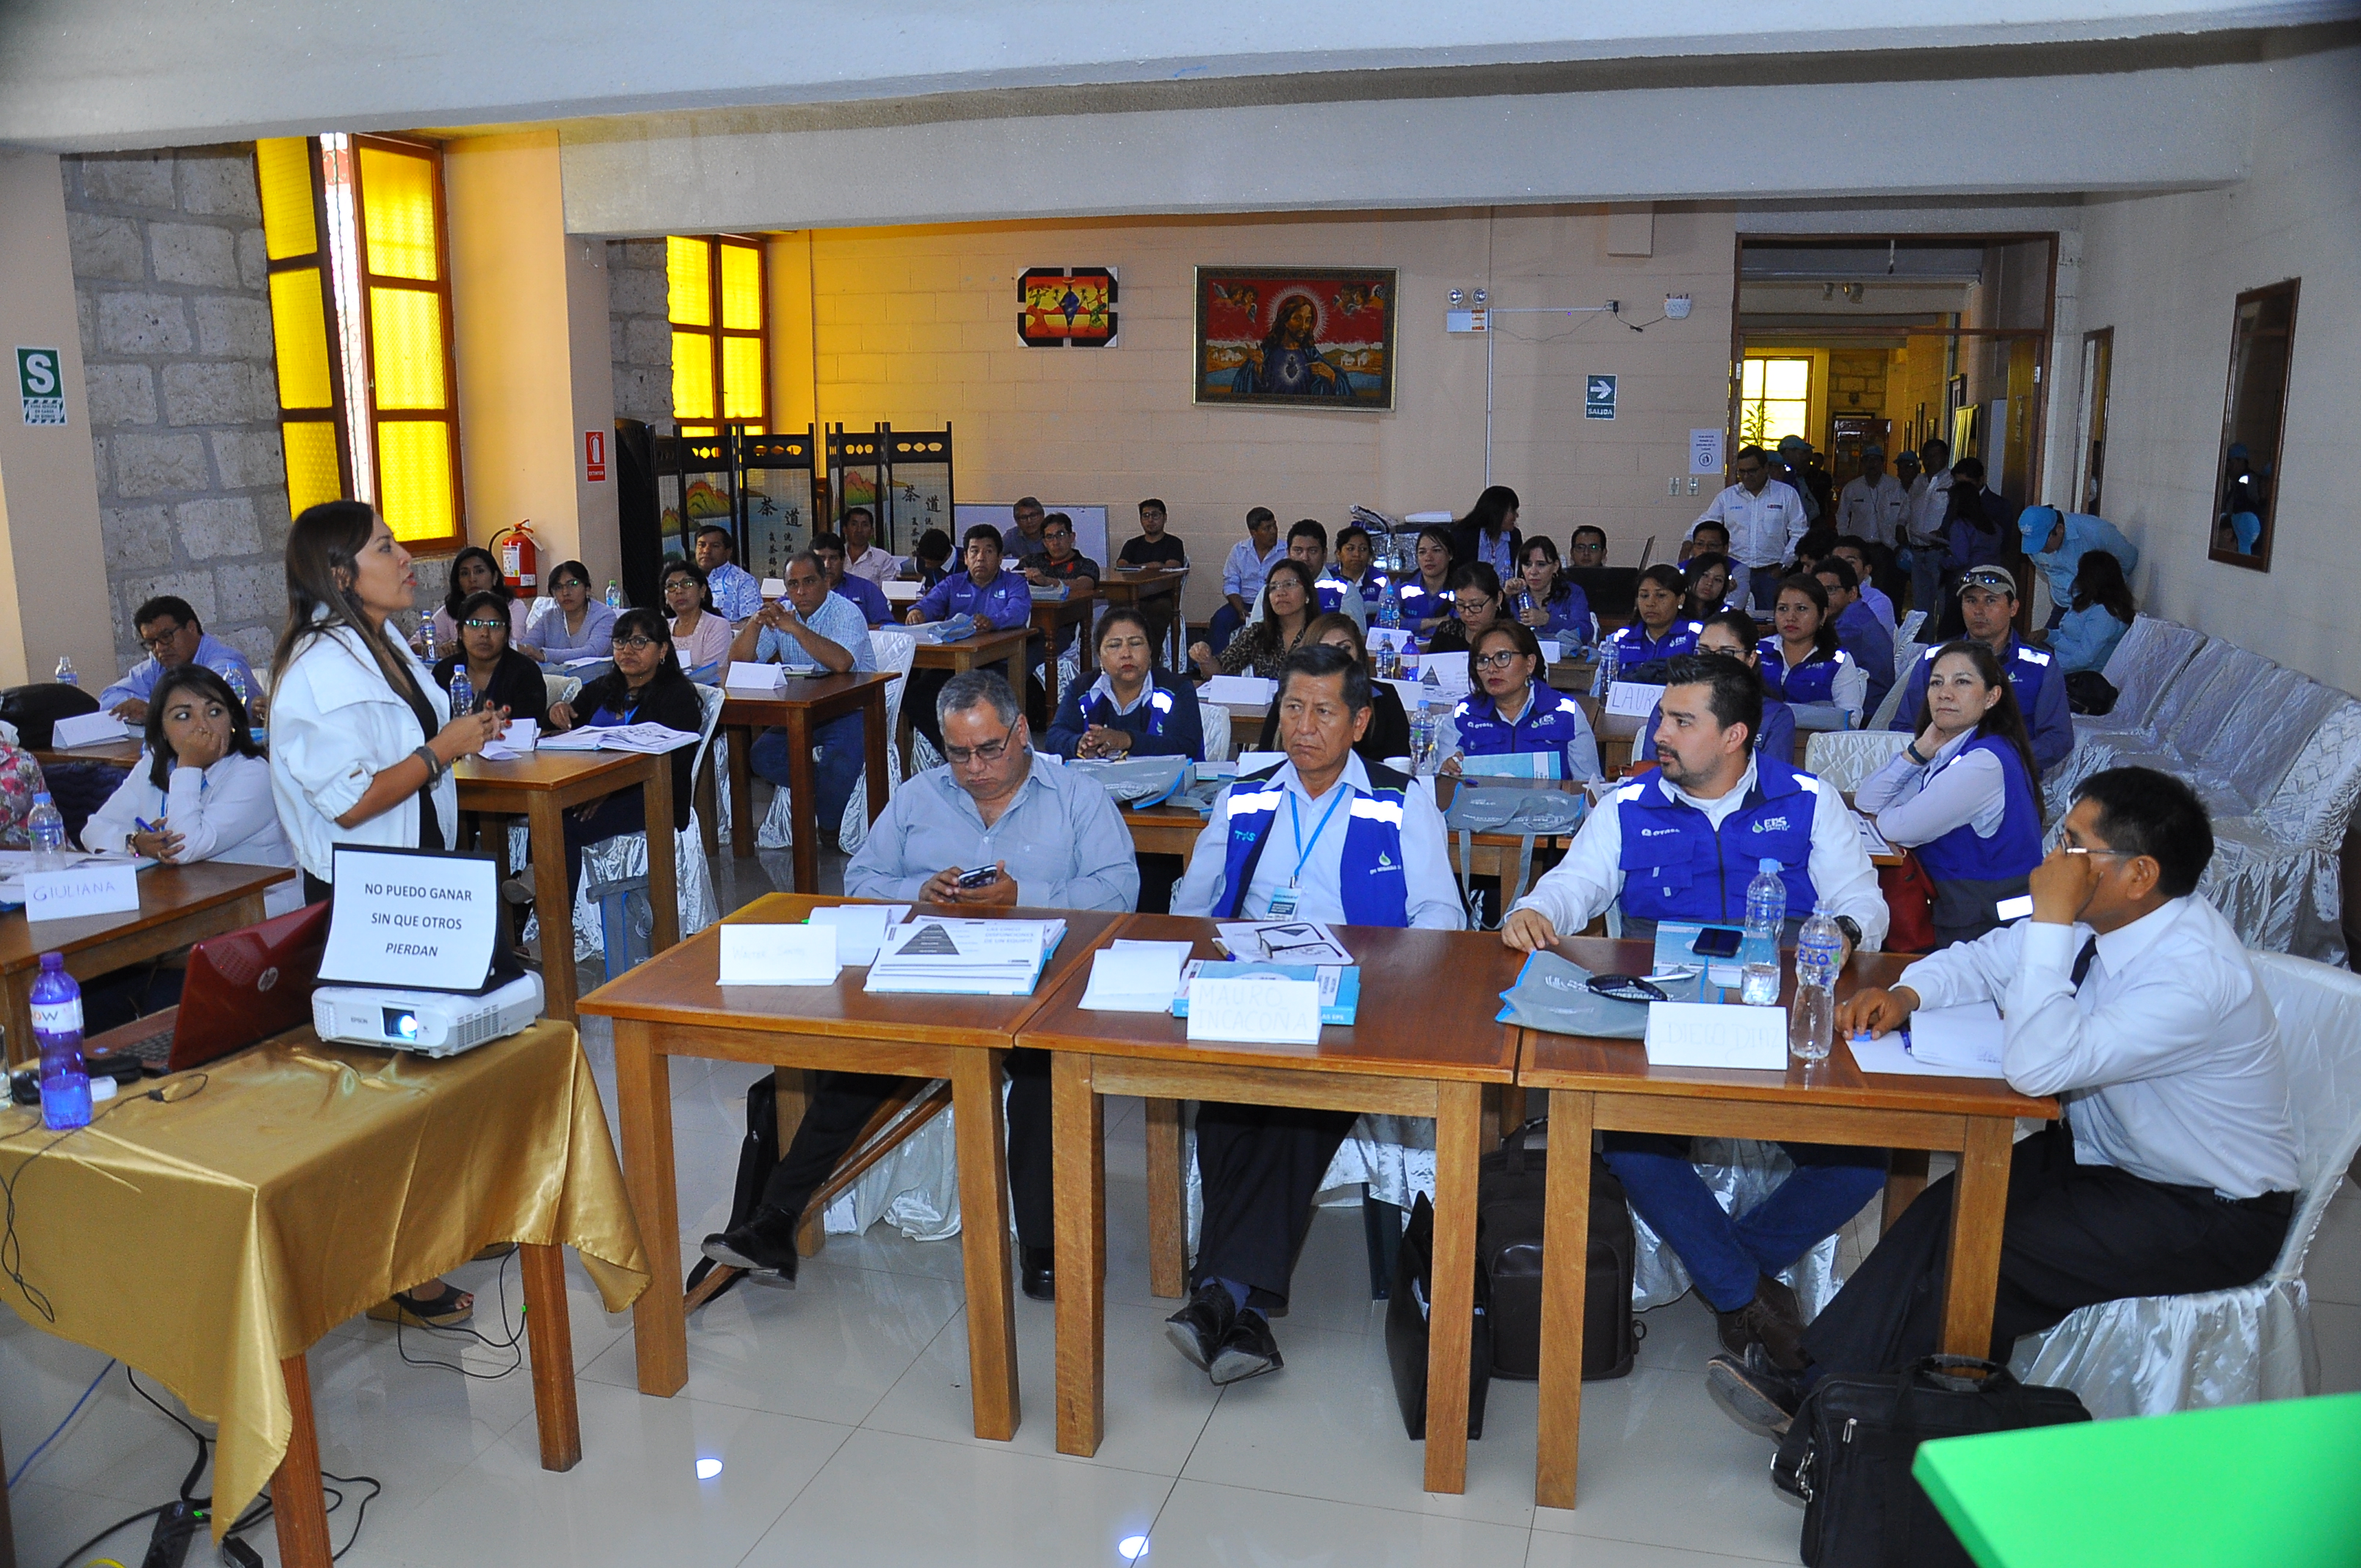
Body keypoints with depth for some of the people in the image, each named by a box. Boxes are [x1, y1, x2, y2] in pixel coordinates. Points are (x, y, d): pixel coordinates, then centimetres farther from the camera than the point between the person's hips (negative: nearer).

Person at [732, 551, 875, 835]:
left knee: (841, 759, -32)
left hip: (849, 709, -6)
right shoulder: (782, 612, 5)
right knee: (761, 756, -15)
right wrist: (756, 622, -18)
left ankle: (828, 828, -7)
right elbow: (738, 661, 0)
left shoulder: (846, 613, -12)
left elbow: (841, 663, -33)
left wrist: (795, 628, -33)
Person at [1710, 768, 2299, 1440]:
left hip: (2209, 1214, -8)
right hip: (2102, 1151, 8)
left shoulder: (2196, 974, -31)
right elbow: (1983, 960, 9)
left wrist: (2051, 919, -36)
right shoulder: (2098, 920, -6)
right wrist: (1905, 993, -12)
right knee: (1952, 1207, -14)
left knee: (1987, 1257, -22)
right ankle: (1823, 1381, -15)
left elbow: (2036, 1066, -39)